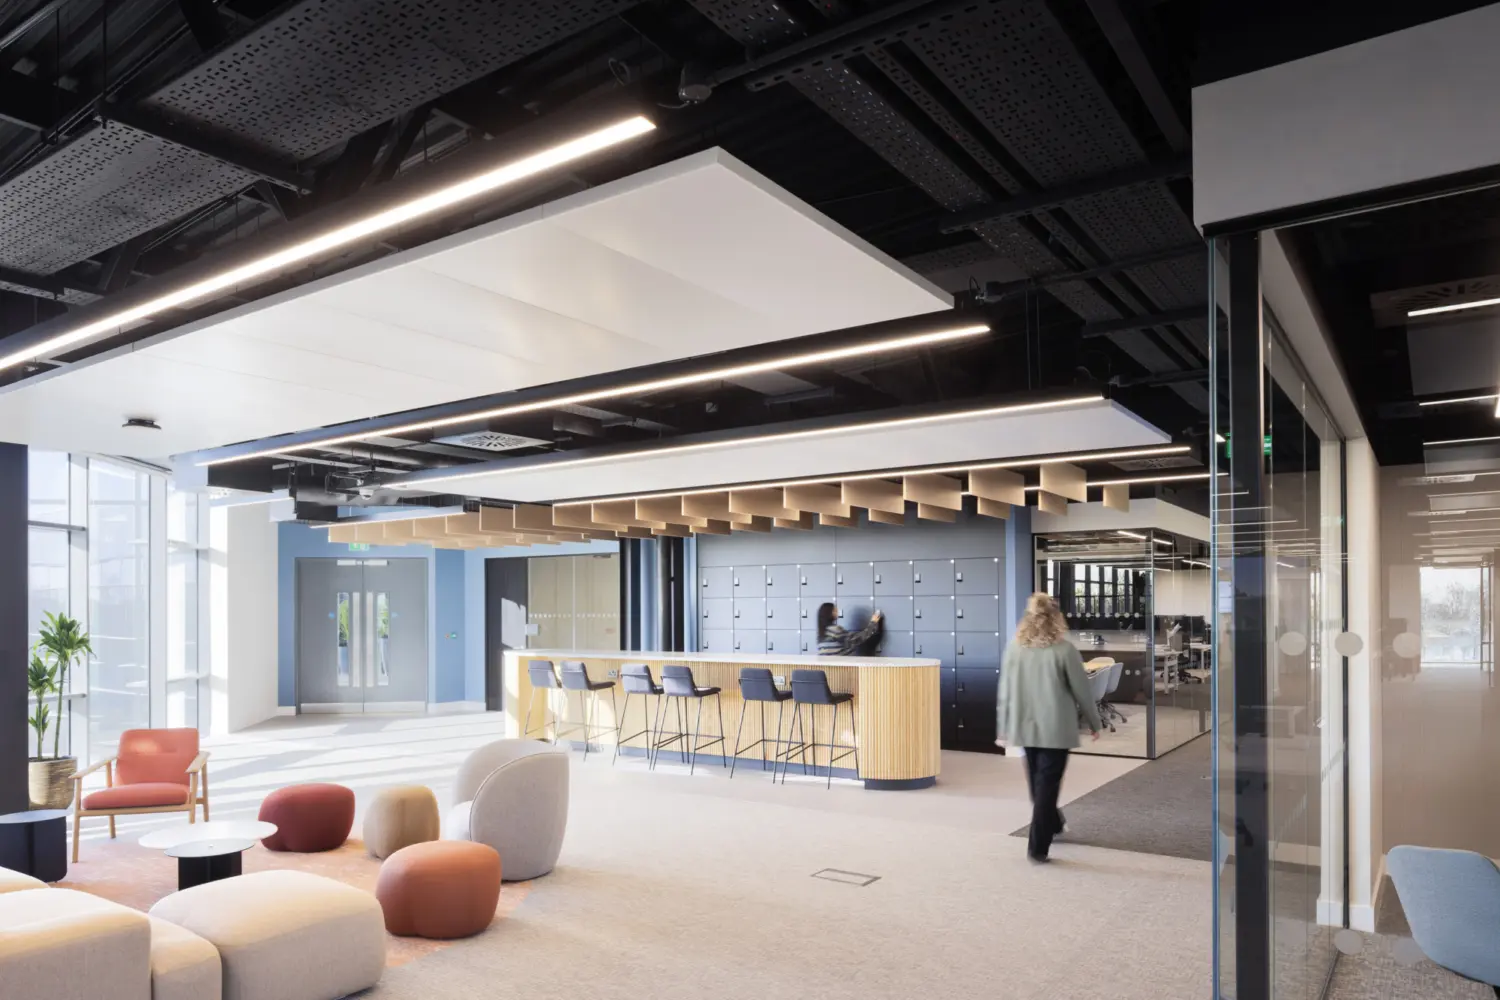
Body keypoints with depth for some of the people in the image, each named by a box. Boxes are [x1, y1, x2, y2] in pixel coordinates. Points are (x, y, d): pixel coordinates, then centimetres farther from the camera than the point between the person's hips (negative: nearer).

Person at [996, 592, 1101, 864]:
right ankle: (1038, 847, 1)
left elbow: (1005, 692, 2)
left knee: (1037, 782, 21)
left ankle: (1052, 825, 42)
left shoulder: (1014, 648, -2)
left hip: (1025, 727, 4)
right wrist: (1094, 723, 8)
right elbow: (1081, 691, -7)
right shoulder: (1064, 649, -12)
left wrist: (1003, 728, 11)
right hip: (1055, 728, -4)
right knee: (1047, 785, 1)